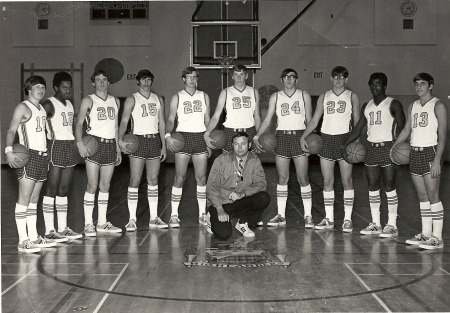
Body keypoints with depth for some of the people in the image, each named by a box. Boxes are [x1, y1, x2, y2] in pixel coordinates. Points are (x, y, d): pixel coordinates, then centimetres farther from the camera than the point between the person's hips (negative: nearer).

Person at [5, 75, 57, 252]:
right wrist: (9, 151, -26)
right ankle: (23, 241, -7)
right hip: (27, 156, -8)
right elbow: (11, 131, -11)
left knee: (34, 200, 11)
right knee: (24, 199, -8)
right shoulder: (23, 107, -4)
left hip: (42, 155, 8)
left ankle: (33, 237, 16)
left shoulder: (42, 110, 19)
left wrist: (46, 154, 15)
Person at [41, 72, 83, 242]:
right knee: (52, 189, -5)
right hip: (56, 146, -8)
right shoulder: (49, 104, -7)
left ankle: (63, 228, 15)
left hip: (70, 146, 8)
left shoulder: (69, 104, 17)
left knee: (64, 190, 10)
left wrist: (77, 142, 9)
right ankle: (49, 231, -2)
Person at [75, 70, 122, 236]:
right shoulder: (88, 100, 1)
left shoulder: (115, 101, 16)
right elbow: (79, 123, -4)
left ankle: (102, 223, 15)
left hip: (110, 145, 5)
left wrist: (118, 148, 16)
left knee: (105, 185, 8)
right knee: (92, 185, -7)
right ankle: (88, 224, -1)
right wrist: (80, 143, -20)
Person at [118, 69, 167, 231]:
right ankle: (132, 219, -2)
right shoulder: (132, 100, 1)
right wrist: (121, 140, -24)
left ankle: (154, 218, 12)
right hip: (138, 140, -4)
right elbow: (124, 121, -8)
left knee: (153, 180, 7)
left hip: (154, 140, 4)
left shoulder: (158, 100, 14)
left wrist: (163, 145, 10)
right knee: (135, 180, -5)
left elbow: (162, 123, 15)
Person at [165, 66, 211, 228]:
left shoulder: (204, 96, 13)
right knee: (179, 178, -5)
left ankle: (202, 214, 11)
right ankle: (174, 215, 1)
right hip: (183, 137, -3)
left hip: (200, 137, 3)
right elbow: (170, 119, 0)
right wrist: (168, 135, -19)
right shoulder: (177, 97, 5)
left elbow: (207, 120, 14)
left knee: (201, 177, 3)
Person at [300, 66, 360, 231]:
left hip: (345, 138, -2)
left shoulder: (352, 96, 6)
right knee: (327, 180, 4)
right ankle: (329, 219, 11)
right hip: (326, 138, 2)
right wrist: (303, 136, 0)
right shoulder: (324, 97, 12)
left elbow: (357, 120, 5)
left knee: (346, 180, -2)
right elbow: (314, 120, 11)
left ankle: (347, 219, 5)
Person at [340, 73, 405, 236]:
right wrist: (344, 145, 4)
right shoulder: (366, 106, 15)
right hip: (371, 147, 6)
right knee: (372, 186, 6)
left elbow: (401, 128, -8)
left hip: (387, 147, -5)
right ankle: (375, 224, 14)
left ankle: (392, 225, 1)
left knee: (389, 186, -4)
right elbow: (357, 129, 16)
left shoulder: (393, 104, -2)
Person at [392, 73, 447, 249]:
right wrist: (394, 146, 3)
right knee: (422, 197, 10)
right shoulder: (413, 106, 15)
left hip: (430, 152, -6)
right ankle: (425, 234, 16)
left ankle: (437, 237, -3)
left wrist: (437, 159, -17)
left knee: (432, 196, -6)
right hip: (414, 153, 6)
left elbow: (442, 135, -9)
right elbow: (407, 130, 17)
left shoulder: (438, 106, -3)